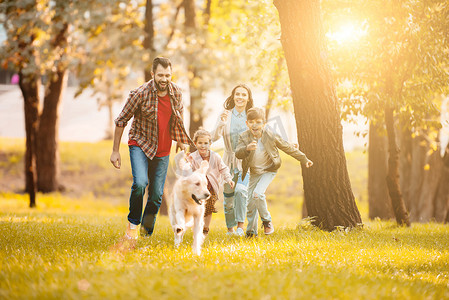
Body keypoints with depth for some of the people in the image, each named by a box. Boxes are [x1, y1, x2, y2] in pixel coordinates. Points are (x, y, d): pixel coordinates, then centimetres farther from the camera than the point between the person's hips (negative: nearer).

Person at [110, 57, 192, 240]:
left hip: (163, 151, 4)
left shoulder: (176, 93, -3)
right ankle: (133, 223, -4)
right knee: (140, 183, -26)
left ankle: (147, 232, 22)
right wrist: (115, 151, -7)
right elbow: (121, 121, -8)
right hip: (140, 144, -4)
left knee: (157, 195, 4)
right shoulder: (140, 94, -17)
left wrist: (181, 141, 21)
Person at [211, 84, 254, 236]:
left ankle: (240, 225, -15)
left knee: (241, 190, -24)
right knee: (228, 196, 7)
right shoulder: (226, 115, -1)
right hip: (229, 161, 1)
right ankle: (230, 227, 27)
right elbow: (214, 137, -10)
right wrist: (222, 123, -26)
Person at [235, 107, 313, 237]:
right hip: (254, 172, 3)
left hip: (268, 171, -3)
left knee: (257, 194, -24)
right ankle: (251, 231, 22)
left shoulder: (271, 136, -17)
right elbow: (237, 154, -27)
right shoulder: (244, 137, -13)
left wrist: (304, 160, 3)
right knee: (250, 203, 6)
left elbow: (288, 148, -4)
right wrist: (247, 148, -49)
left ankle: (267, 220, -2)